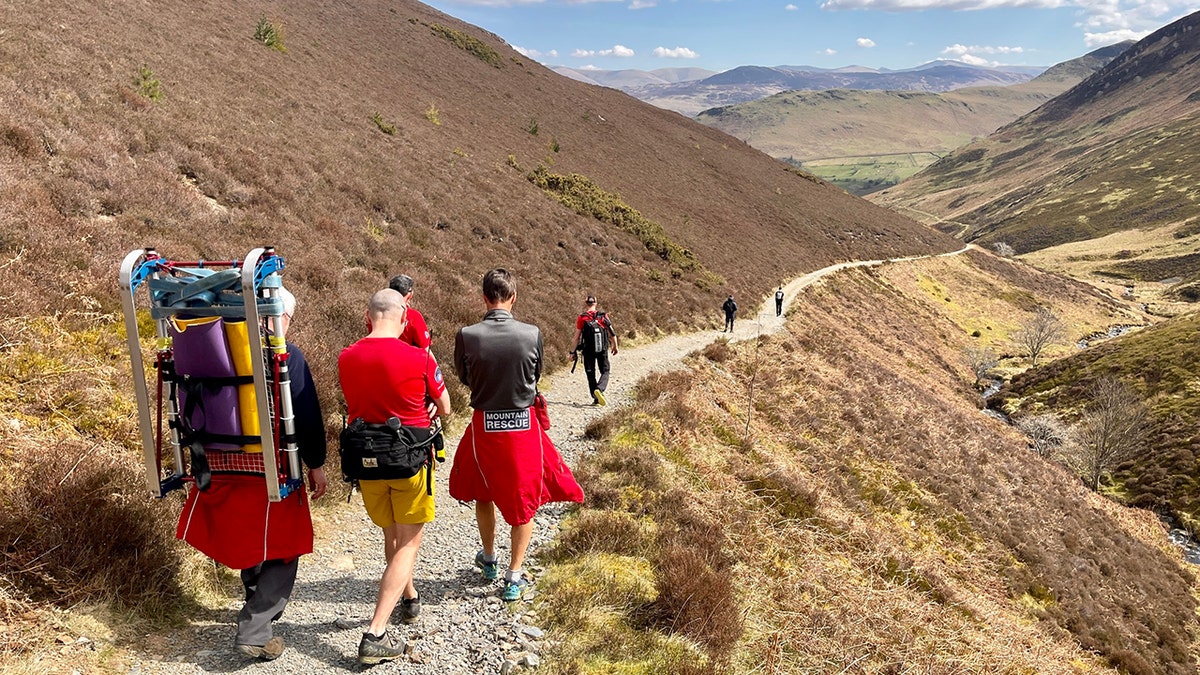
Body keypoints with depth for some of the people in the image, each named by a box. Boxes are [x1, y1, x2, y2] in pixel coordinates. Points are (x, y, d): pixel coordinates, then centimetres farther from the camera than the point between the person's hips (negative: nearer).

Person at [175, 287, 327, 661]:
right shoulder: (287, 354, -10)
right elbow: (307, 414, -11)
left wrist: (204, 453, 23)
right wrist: (316, 465, -1)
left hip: (218, 464, 6)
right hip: (268, 466, -6)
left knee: (247, 540, 25)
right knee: (281, 549, 8)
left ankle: (260, 607, 44)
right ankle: (254, 631, 3)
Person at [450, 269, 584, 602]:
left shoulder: (466, 336, -14)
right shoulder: (532, 334, -13)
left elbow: (464, 378, 3)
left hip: (484, 425, 1)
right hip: (523, 425, 0)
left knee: (482, 493, 25)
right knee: (524, 499, 15)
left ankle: (489, 559, 43)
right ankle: (514, 577, 19)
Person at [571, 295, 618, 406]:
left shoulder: (581, 318, -7)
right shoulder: (603, 316, -2)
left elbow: (577, 338, -8)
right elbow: (612, 334, -1)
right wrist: (615, 346, 14)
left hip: (588, 350, -1)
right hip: (602, 349, 1)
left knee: (591, 374, 13)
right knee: (605, 372, 12)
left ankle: (596, 399, 11)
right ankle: (599, 389, -15)